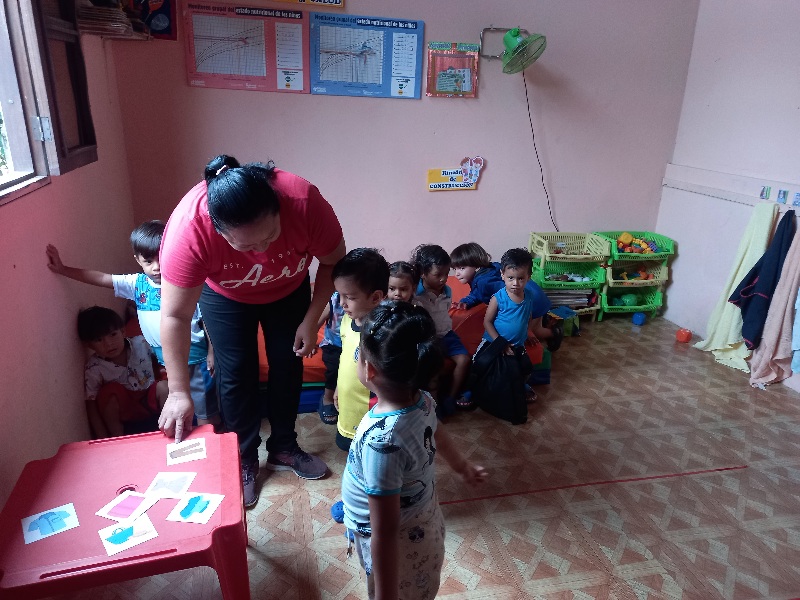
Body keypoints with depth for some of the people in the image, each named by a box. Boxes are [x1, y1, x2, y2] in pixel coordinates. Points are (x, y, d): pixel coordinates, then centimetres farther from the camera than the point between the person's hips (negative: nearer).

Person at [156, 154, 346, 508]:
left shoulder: (304, 201, -39)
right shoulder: (189, 228, -40)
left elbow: (334, 262, -20)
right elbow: (174, 316, -33)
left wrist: (311, 320, -20)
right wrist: (178, 392, -30)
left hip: (289, 289, 2)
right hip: (224, 294, -1)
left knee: (288, 363, 7)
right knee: (236, 372, -1)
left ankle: (283, 448, 28)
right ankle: (244, 459, 21)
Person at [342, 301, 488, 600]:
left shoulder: (382, 443, -39)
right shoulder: (423, 401, -14)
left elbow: (385, 534, -32)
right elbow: (438, 436, 9)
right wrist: (461, 466, 28)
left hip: (399, 550, -6)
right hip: (423, 530, 7)